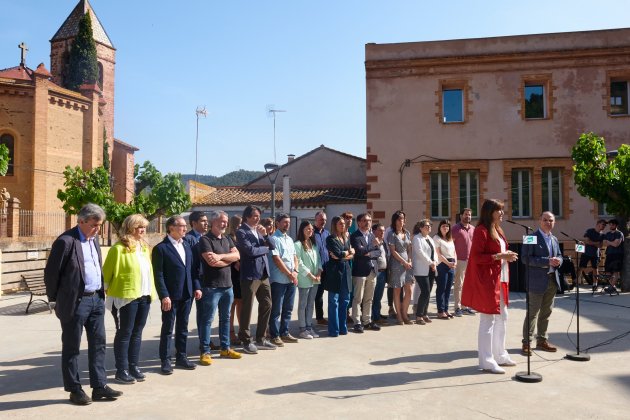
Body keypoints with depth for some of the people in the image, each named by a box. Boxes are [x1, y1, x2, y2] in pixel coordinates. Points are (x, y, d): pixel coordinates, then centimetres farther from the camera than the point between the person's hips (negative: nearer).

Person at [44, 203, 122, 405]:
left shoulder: (94, 239, 11)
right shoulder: (66, 241, -13)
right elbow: (51, 272, -10)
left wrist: (100, 293, 14)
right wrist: (56, 300, -4)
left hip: (96, 299, 8)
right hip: (75, 302, -7)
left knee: (98, 344, 10)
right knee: (71, 348, 7)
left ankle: (99, 386, 19)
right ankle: (75, 389, 17)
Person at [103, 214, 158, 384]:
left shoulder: (144, 247, 13)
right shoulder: (119, 248, -11)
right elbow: (107, 273, -9)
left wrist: (152, 291, 14)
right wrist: (108, 291, -8)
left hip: (144, 297, 7)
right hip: (126, 297, -7)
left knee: (137, 333, 13)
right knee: (124, 334, 2)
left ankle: (133, 366, 24)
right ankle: (121, 370, 11)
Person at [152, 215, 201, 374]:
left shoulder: (186, 245, 12)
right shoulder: (161, 248, -10)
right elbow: (158, 275, -13)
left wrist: (196, 286, 6)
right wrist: (164, 296, -18)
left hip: (186, 294, 6)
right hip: (170, 295, -6)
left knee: (183, 328, 14)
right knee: (167, 329, 4)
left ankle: (181, 357, 25)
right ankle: (165, 361, 13)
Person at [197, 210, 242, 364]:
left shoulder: (227, 239, 13)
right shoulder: (205, 239, -9)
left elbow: (237, 255, -2)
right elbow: (212, 262, -20)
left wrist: (221, 256, -17)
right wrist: (229, 259, -5)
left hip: (227, 285, 7)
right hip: (211, 286, -7)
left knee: (225, 318, 15)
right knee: (207, 319, 0)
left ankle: (225, 348, 25)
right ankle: (205, 352, 8)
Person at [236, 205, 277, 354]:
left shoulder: (258, 230, 15)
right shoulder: (241, 232, -9)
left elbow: (272, 247, 11)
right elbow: (251, 251, -20)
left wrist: (265, 235, -5)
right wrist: (265, 248, -3)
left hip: (263, 274, 8)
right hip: (250, 274, -8)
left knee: (266, 305, 12)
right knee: (247, 308, 1)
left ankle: (261, 339, 23)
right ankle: (246, 341, 12)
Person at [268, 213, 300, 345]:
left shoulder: (290, 239, 17)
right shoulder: (274, 239, -8)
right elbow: (277, 260, -14)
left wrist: (295, 272, -2)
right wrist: (290, 274, -11)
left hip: (291, 279, 8)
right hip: (279, 280, -8)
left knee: (288, 308, 13)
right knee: (276, 309, 0)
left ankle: (284, 333, 23)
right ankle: (274, 335, 8)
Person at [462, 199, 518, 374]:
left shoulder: (497, 230, 16)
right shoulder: (482, 230, -13)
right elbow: (476, 256, -20)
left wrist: (507, 256, 4)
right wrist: (500, 256, -21)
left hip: (500, 280, 10)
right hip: (486, 281, -10)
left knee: (502, 318, 16)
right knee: (488, 320, -4)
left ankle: (499, 355, 28)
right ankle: (487, 361, 4)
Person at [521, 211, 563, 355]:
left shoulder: (554, 239, 14)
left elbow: (559, 255, 21)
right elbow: (526, 258, -17)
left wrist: (558, 261, -4)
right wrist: (547, 261, -22)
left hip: (552, 280, 7)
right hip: (537, 280, -7)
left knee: (546, 313, 15)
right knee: (532, 313, -3)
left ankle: (542, 340, 26)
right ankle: (527, 343, 5)